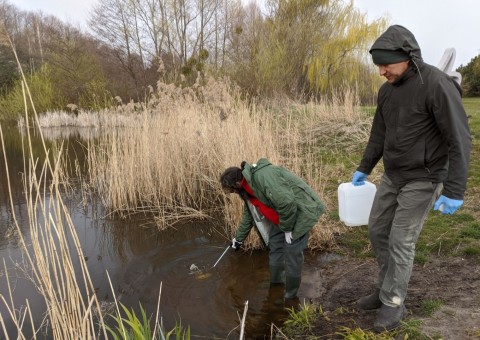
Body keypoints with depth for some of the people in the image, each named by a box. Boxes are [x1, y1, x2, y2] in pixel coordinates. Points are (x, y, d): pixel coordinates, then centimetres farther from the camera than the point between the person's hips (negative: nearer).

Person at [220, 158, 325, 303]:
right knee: (275, 244, 14)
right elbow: (248, 215, 21)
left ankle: (290, 297, 11)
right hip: (285, 213, 10)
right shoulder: (249, 187, 6)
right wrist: (238, 239, 30)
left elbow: (287, 202, -33)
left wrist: (287, 229, -19)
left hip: (302, 210, -10)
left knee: (292, 253, -5)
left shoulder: (262, 176, -28)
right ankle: (276, 283, 30)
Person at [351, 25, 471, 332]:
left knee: (401, 241, -3)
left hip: (423, 180, -8)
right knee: (377, 231, 11)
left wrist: (455, 191, -23)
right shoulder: (387, 90, 3)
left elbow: (459, 139, -21)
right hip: (393, 176, 8)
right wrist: (364, 168, 21)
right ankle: (388, 290, 28)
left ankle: (393, 304, 16)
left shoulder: (437, 85, -21)